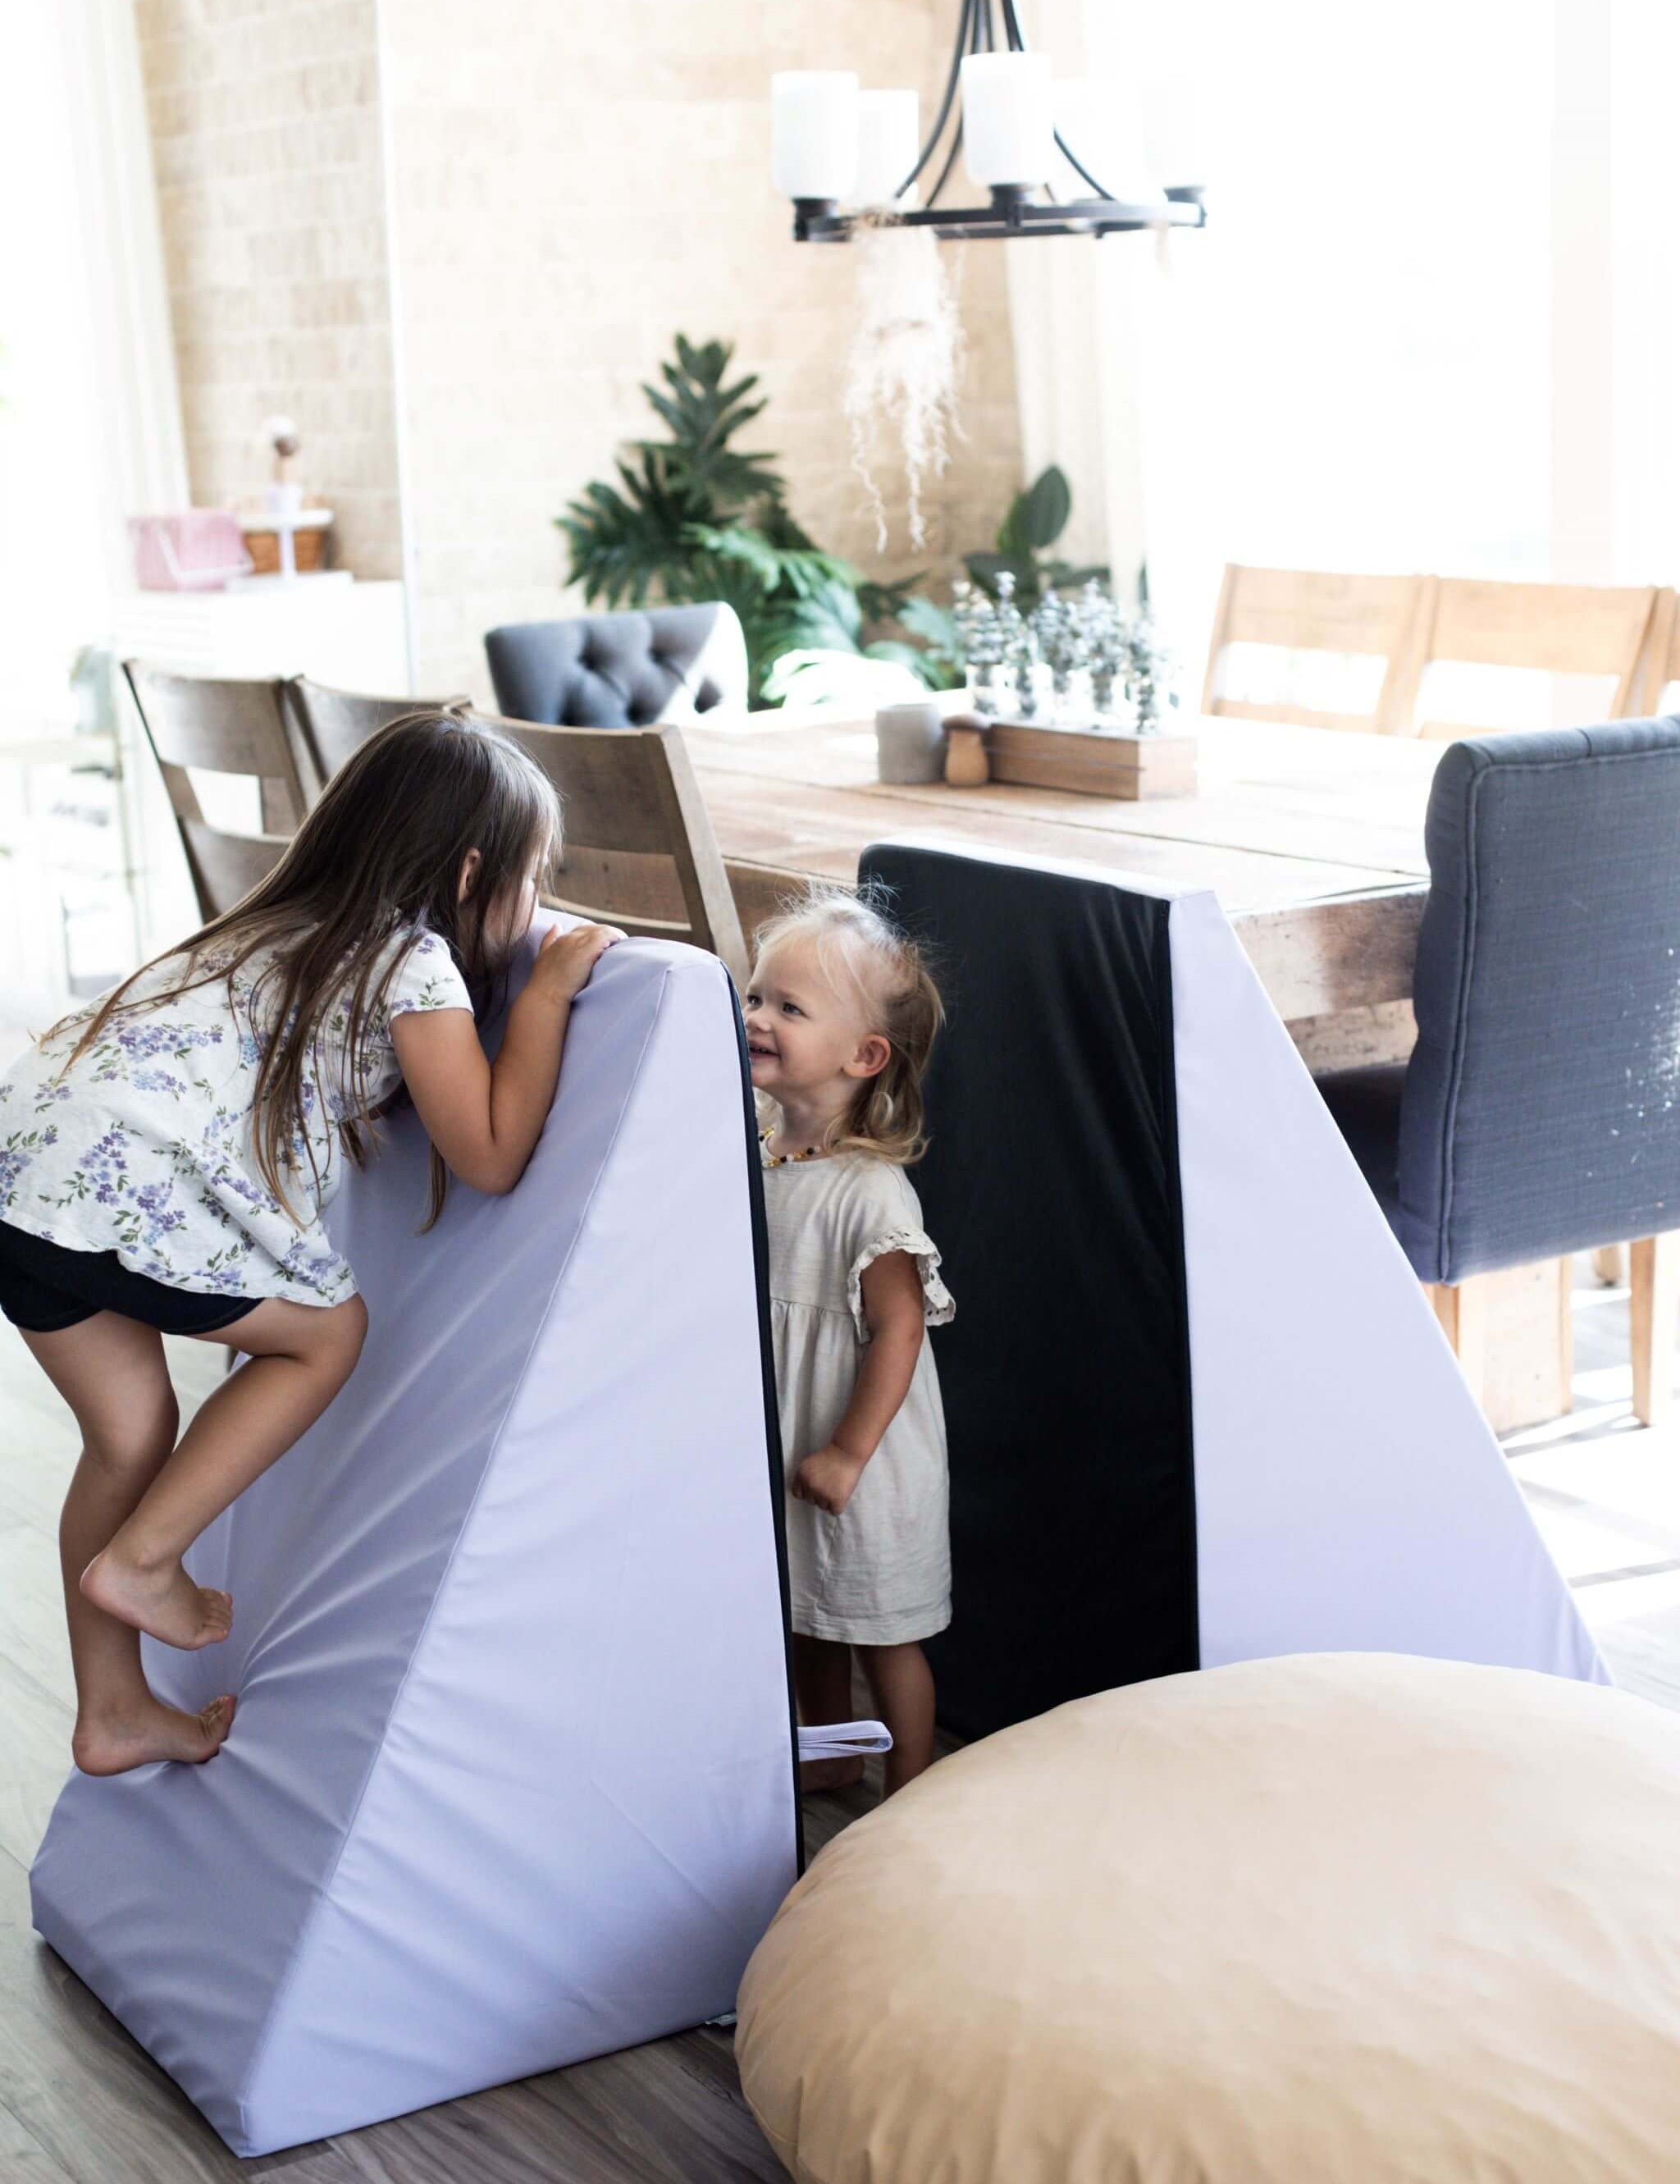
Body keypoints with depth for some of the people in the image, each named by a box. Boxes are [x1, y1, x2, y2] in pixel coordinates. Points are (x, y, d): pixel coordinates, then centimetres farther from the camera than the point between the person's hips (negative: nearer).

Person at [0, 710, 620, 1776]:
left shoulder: (297, 926, 24)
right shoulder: (415, 963, -2)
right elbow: (489, 1156, -3)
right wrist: (548, 993, 3)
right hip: (123, 1182, -8)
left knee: (133, 1431, 21)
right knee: (327, 1330, 13)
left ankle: (114, 1714, 32)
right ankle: (139, 1561, 12)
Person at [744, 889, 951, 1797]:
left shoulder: (868, 1193, -24)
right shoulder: (755, 1164, -1)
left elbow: (899, 1326, -23)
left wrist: (847, 1453, -21)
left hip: (862, 1462, -7)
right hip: (777, 1446, 7)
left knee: (881, 1631, 8)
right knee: (808, 1617, 23)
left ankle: (911, 1794, 25)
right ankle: (831, 1756, 43)